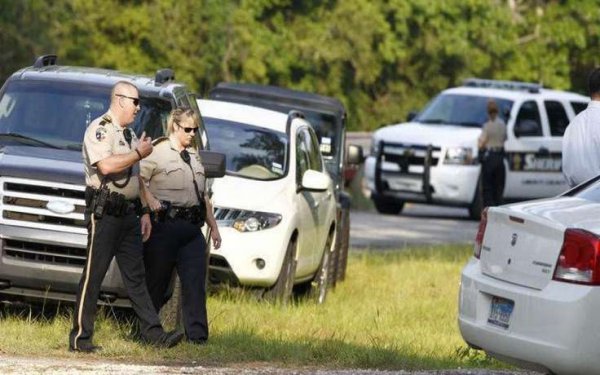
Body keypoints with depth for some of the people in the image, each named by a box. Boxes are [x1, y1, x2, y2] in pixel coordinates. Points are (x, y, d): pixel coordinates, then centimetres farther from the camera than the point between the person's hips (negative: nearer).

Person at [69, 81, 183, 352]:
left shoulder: (128, 134, 20)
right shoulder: (100, 129, -9)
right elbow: (106, 166, -25)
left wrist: (144, 213, 20)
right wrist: (139, 153, -15)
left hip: (128, 214, 9)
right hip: (104, 214, -9)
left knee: (135, 276, 7)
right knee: (93, 276, -7)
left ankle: (152, 333, 7)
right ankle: (79, 338, -5)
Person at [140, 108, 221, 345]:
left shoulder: (194, 156, 21)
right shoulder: (158, 152, -1)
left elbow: (203, 196, 26)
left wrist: (213, 226, 22)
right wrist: (150, 201, -25)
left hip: (192, 228, 6)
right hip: (165, 225, -6)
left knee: (195, 281, -4)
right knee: (157, 281, 1)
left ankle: (197, 334, -7)